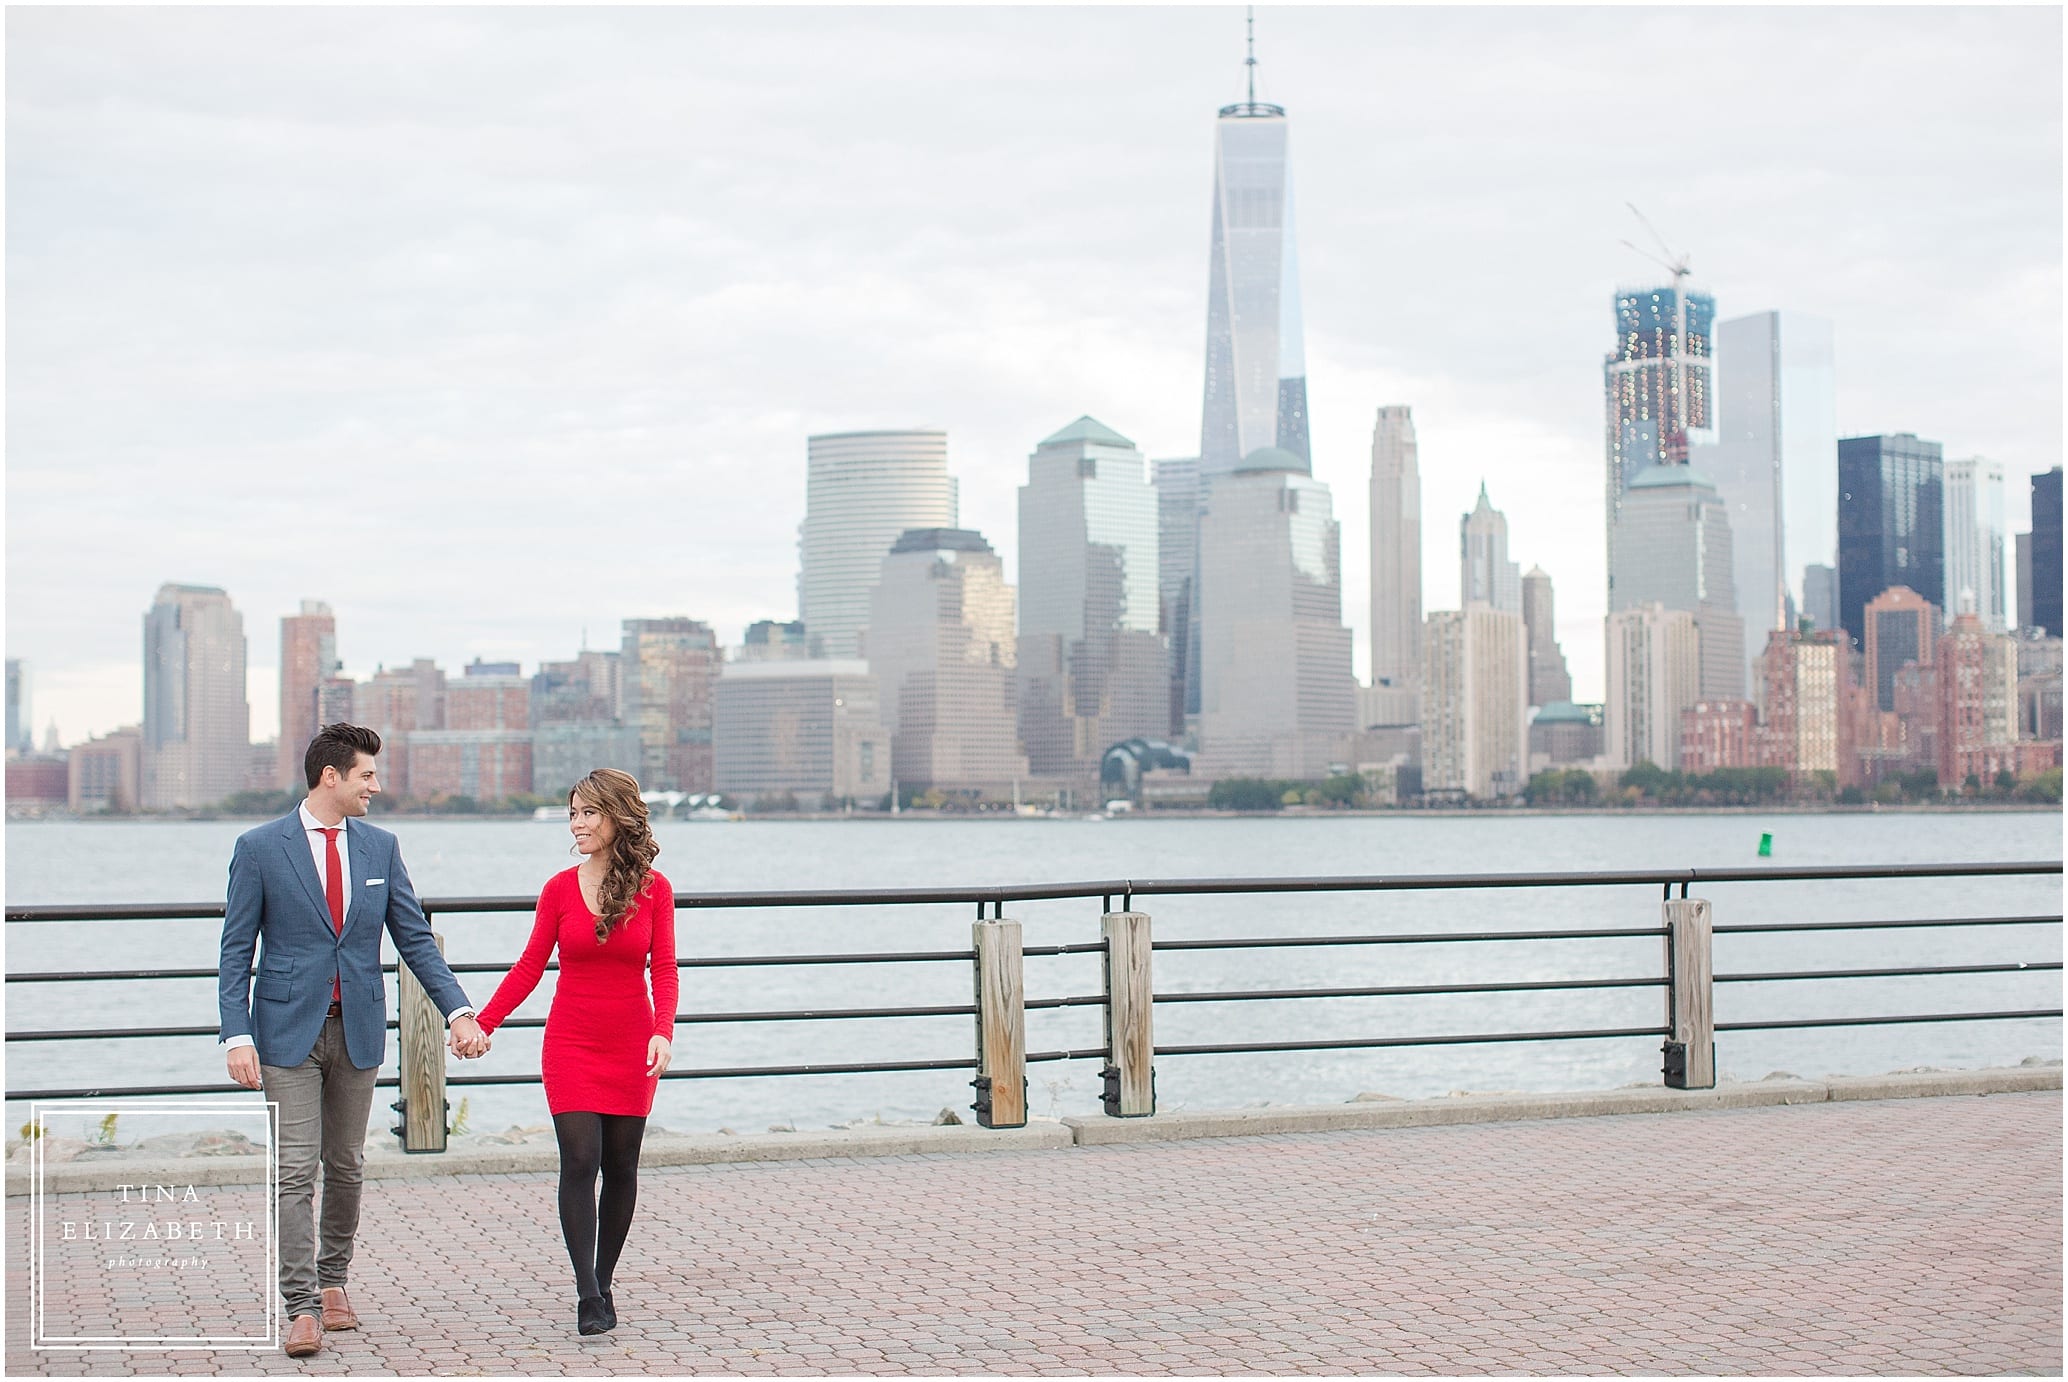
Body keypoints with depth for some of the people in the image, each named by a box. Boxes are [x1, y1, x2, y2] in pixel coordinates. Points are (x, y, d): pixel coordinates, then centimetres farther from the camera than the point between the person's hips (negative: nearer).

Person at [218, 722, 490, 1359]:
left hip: (358, 1029, 4)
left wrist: (458, 1011, -3)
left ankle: (332, 1280, 29)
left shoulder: (379, 847, 6)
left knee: (346, 1166, 12)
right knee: (296, 1170, -8)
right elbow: (235, 952, -4)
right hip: (289, 1031, -4)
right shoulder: (260, 848, -5)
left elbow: (415, 937, 8)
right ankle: (301, 1308, -7)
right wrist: (237, 1036, -13)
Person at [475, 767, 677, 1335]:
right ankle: (588, 1297, -10)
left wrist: (663, 1033, -20)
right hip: (572, 1045, 0)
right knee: (580, 1162, -11)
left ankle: (602, 1284, 19)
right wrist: (480, 1025, -2)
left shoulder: (653, 890, -2)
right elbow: (529, 967, 4)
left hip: (631, 1049, 1)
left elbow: (664, 971, -4)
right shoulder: (559, 889, -1)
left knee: (621, 1169, 5)